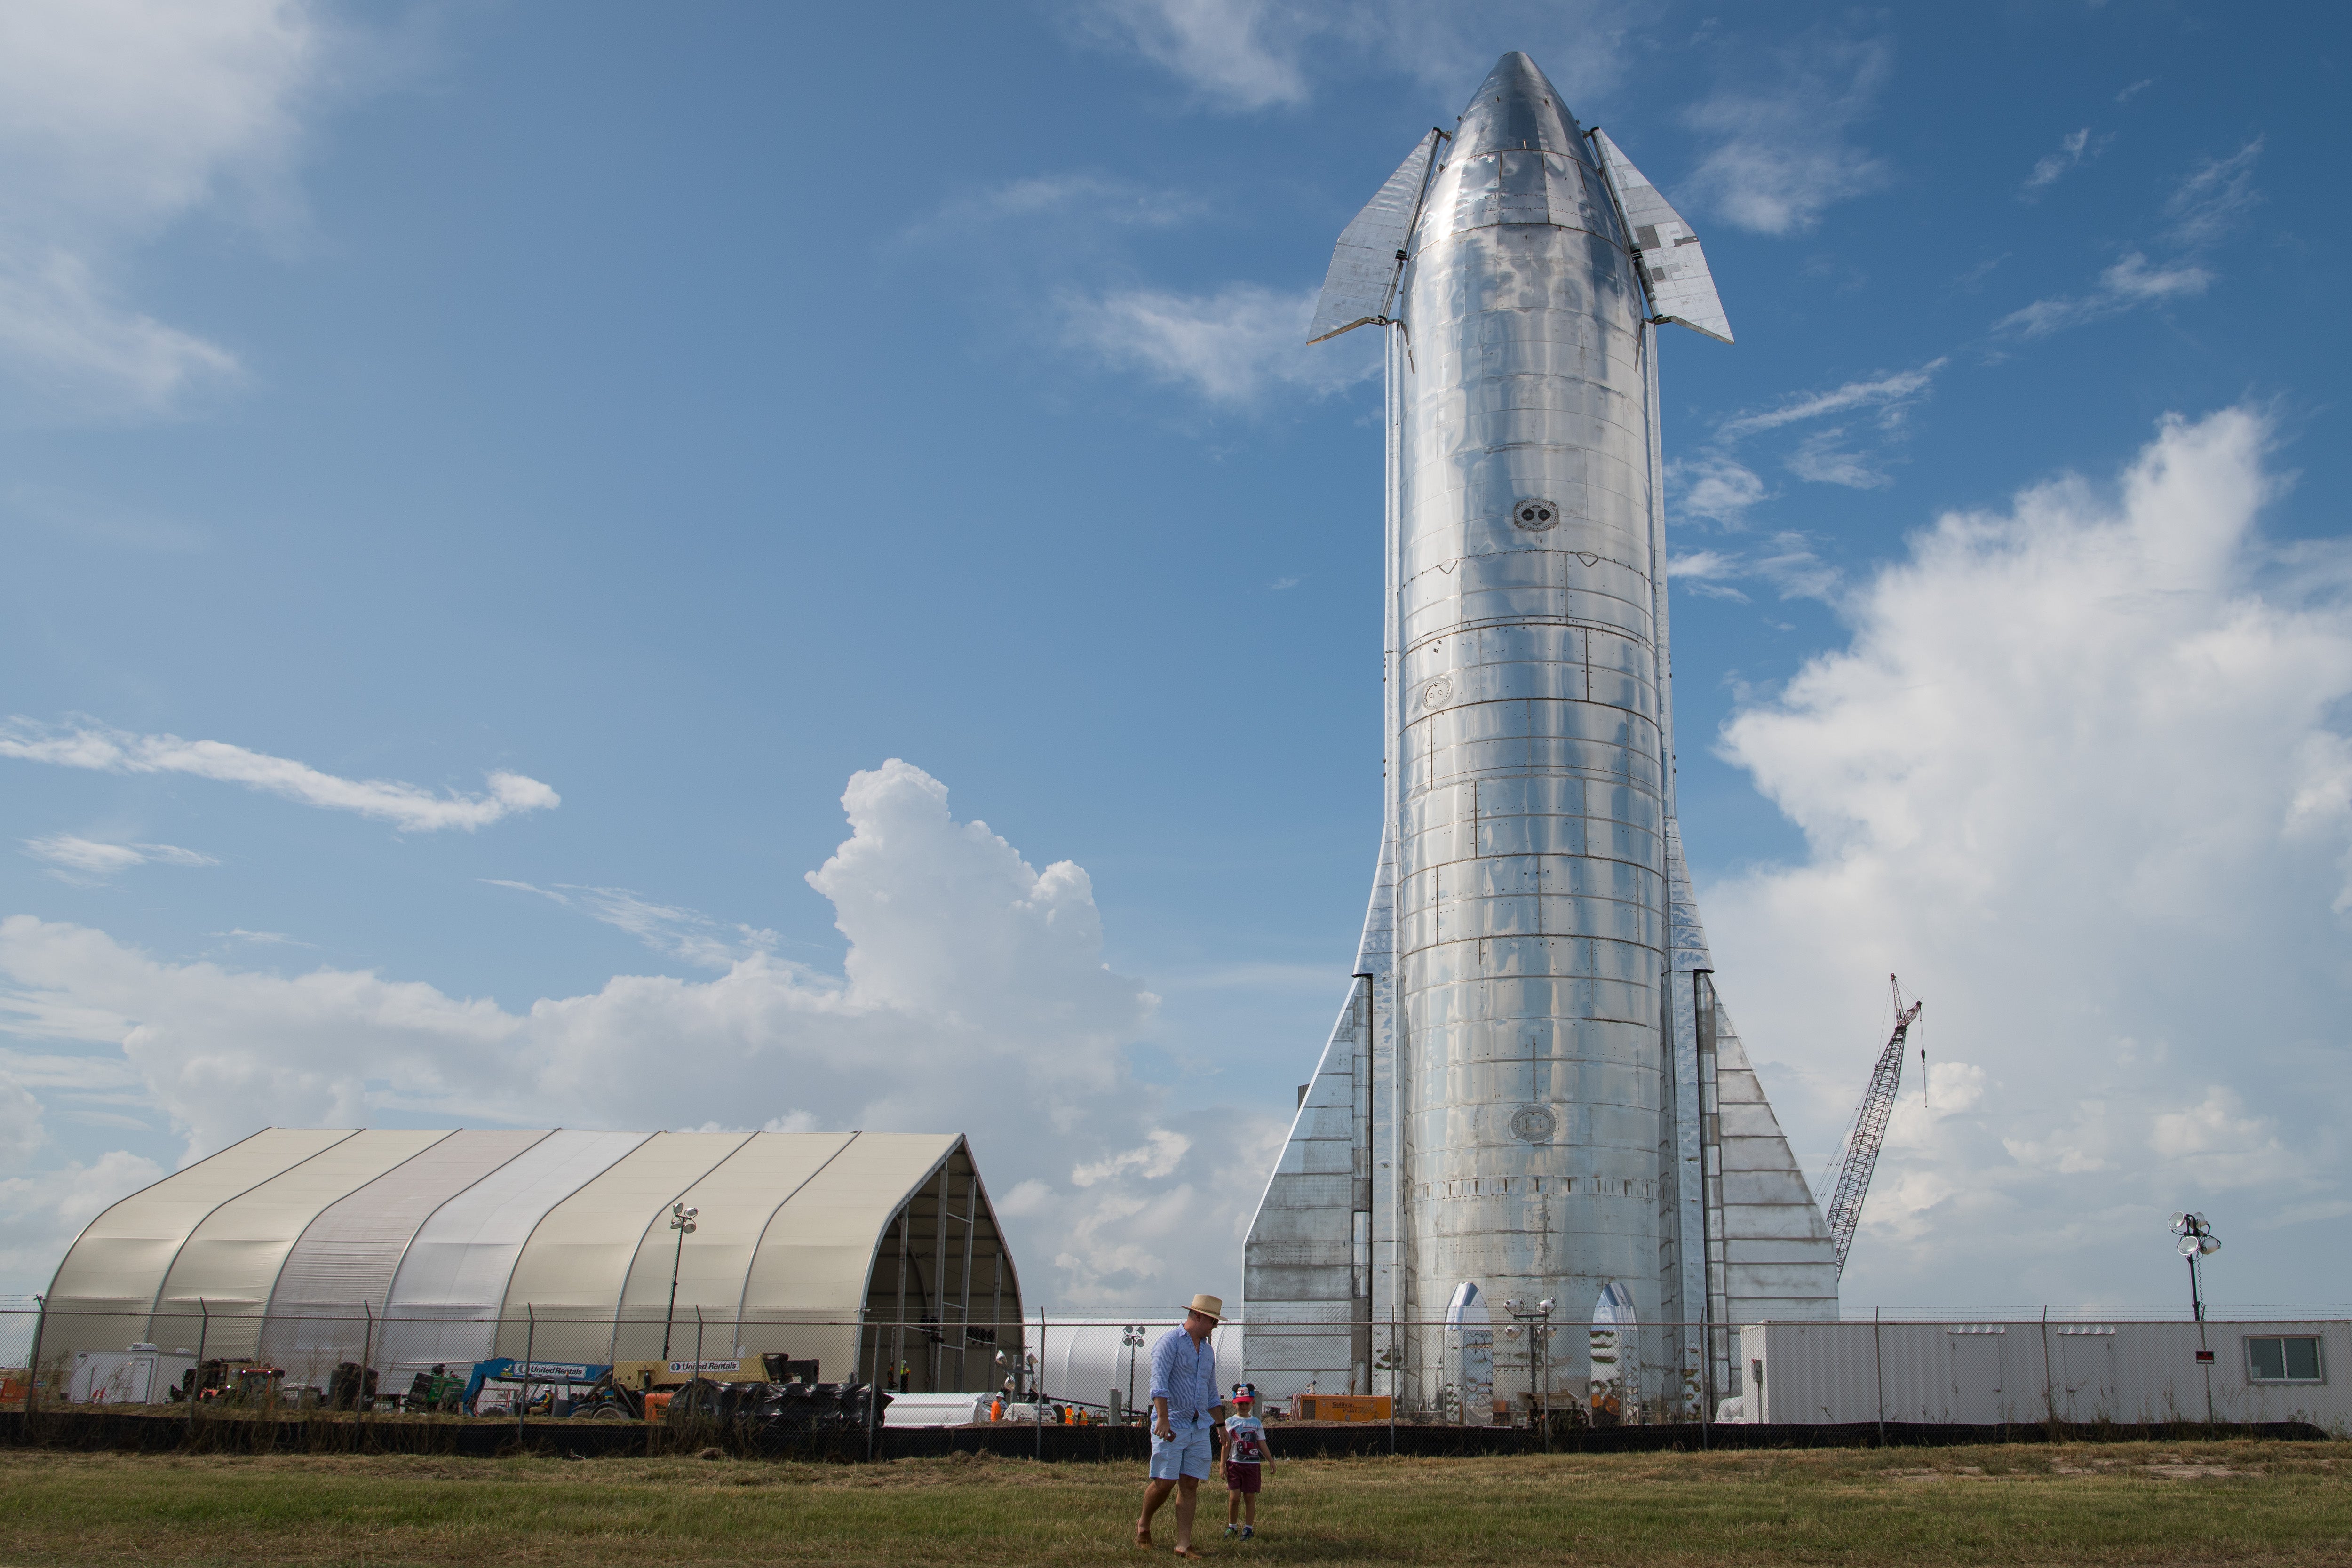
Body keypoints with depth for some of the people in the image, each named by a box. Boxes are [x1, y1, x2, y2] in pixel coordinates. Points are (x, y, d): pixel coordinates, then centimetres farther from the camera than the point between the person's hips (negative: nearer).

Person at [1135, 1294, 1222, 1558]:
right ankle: (1143, 1525, 20)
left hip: (1199, 1427, 6)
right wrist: (1163, 1418, -30)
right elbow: (1159, 1383, -19)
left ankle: (1184, 1544, 2)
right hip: (1171, 1427, -6)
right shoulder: (1169, 1342, -7)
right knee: (1164, 1482, -5)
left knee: (1190, 1485, 1)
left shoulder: (1208, 1351, 18)